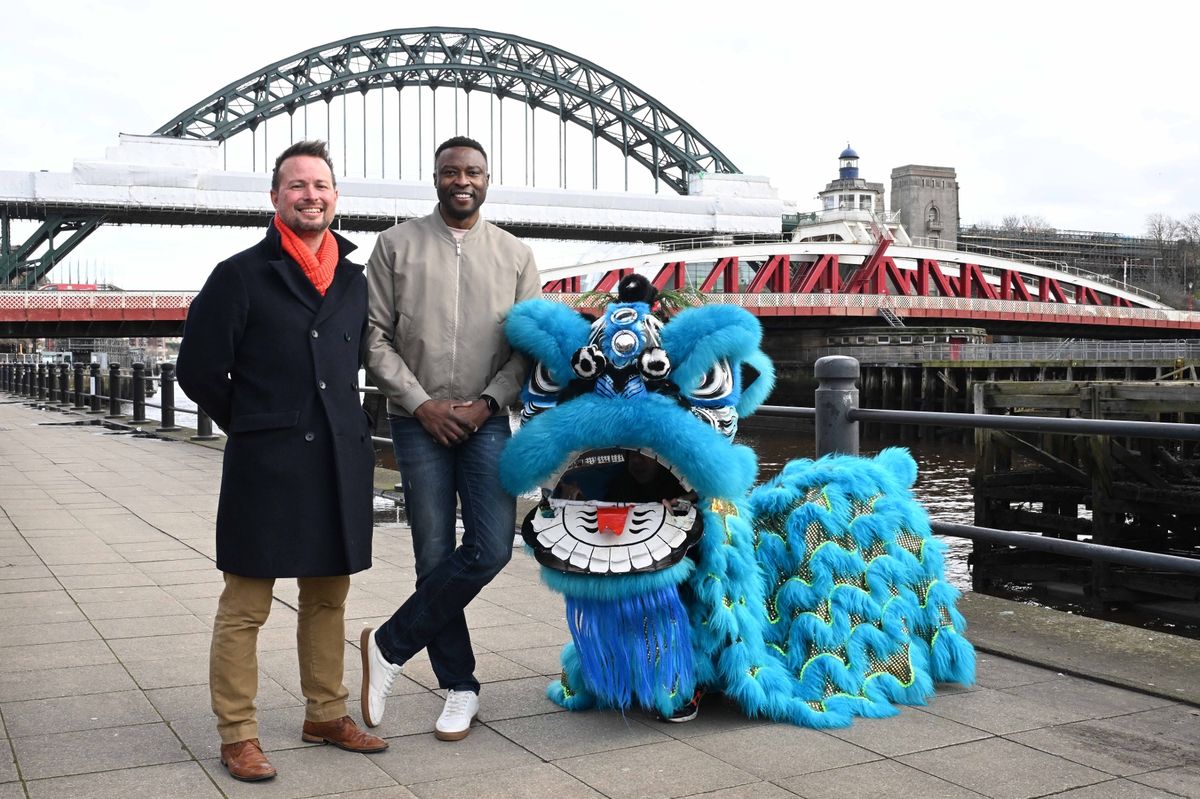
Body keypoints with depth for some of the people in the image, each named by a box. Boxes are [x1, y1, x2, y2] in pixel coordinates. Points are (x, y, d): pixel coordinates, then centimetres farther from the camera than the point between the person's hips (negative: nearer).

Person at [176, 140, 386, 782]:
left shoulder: (353, 280, 11)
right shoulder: (241, 275, -3)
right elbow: (199, 370, -1)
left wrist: (339, 423, 14)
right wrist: (253, 426, 6)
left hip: (339, 459, 5)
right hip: (266, 465, -5)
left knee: (327, 597, 15)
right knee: (245, 604, 1)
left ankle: (326, 714, 28)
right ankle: (237, 735, 12)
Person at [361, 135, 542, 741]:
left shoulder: (515, 255, 9)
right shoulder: (397, 244, 5)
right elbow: (375, 338, 0)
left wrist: (486, 403, -8)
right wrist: (422, 403, -10)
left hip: (486, 420, 1)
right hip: (419, 422, -1)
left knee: (490, 549, -12)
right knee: (435, 559, 1)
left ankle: (390, 645, 7)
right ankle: (460, 688, 16)